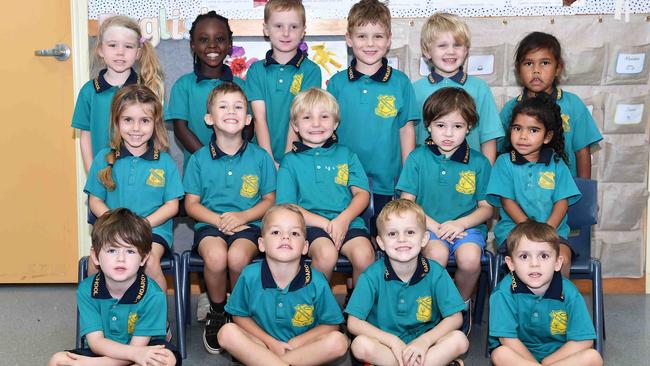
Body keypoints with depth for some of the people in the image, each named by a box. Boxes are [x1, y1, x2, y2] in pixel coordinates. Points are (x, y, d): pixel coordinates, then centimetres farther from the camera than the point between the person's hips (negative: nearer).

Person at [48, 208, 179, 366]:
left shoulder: (152, 295, -19)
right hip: (101, 352, 2)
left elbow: (137, 346, -18)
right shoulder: (86, 289, -11)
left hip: (141, 353, -2)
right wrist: (135, 353, -34)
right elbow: (96, 342, -15)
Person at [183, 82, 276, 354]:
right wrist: (219, 220, -11)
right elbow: (191, 204, 7)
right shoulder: (199, 159, 5)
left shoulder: (260, 157, 5)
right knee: (215, 256, -33)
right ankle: (216, 313, -4)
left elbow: (269, 200, 8)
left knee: (237, 257, -33)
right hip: (210, 224, 1)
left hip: (248, 224, 0)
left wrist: (241, 216, -10)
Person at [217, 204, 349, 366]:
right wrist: (270, 342, -9)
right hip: (262, 343, 0)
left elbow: (331, 324, -2)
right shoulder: (250, 276, -13)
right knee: (227, 332, -24)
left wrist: (295, 343, -13)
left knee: (339, 341, -26)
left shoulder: (316, 282, -15)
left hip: (300, 345, 0)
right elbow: (239, 315, 2)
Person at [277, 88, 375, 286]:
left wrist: (344, 219, -11)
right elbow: (288, 206, 2)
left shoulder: (345, 154, 18)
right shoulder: (290, 160, 12)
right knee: (326, 254, -33)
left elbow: (362, 193, 9)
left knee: (365, 255, -28)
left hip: (348, 221, 2)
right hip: (311, 224, -2)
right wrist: (324, 223, -11)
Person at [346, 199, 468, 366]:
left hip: (424, 341, 1)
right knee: (360, 344, -32)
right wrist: (393, 341, -22)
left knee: (459, 339, -25)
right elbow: (353, 323, -13)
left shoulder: (435, 272, -9)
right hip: (386, 344, -1)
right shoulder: (373, 275, -12)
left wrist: (425, 340, -22)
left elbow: (455, 318, -7)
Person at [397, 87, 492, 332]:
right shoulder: (418, 158, 4)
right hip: (428, 225, 0)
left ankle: (462, 303, 2)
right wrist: (435, 226, -11)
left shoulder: (479, 162, 5)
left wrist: (460, 224, -12)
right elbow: (407, 202, 2)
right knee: (437, 254, -34)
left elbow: (486, 207, 6)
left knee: (470, 259, -31)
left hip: (467, 226, 1)